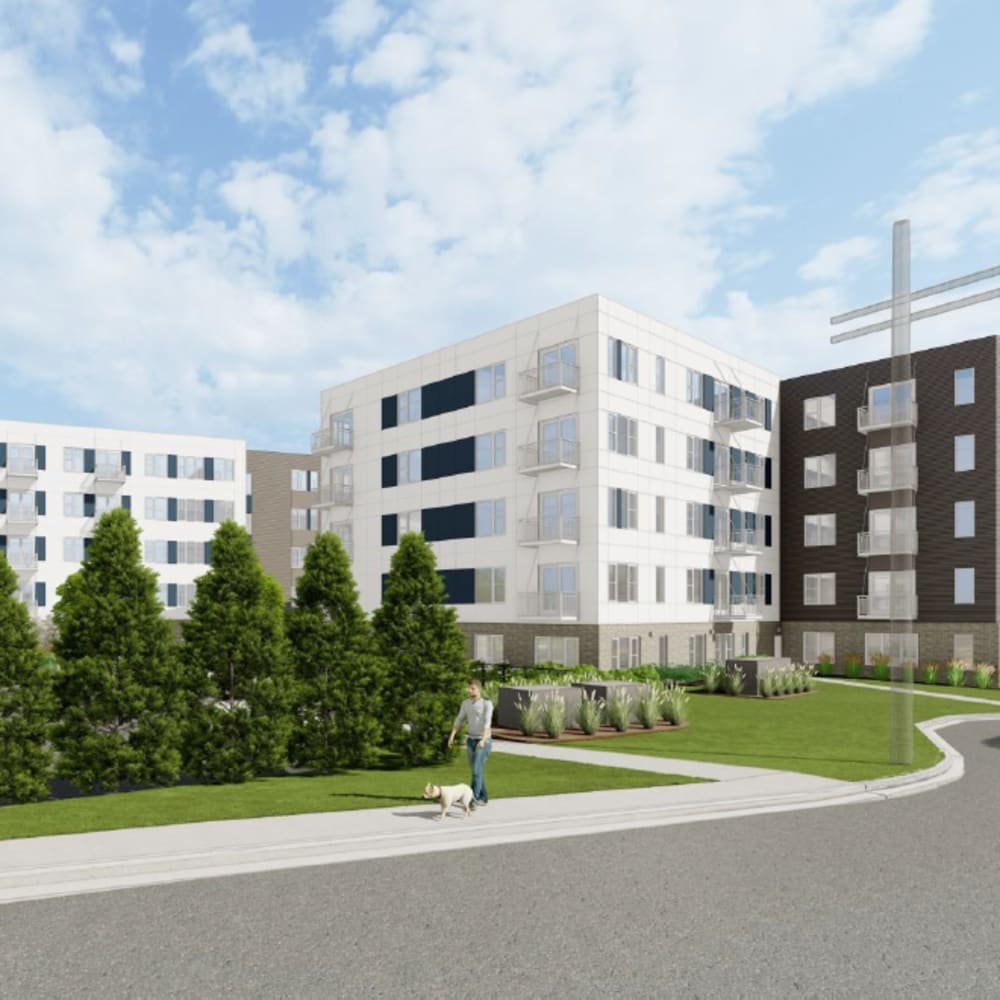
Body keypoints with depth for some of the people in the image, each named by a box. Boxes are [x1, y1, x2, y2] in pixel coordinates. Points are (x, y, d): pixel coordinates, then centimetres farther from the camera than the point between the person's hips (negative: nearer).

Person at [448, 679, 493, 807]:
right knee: (476, 770, 11)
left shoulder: (487, 703, -15)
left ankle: (472, 800, -13)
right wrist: (452, 736, -9)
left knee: (477, 770, -14)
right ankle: (483, 797, 25)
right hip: (471, 740, 6)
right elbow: (459, 720, 4)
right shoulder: (466, 703, 4)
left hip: (484, 741, -6)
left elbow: (487, 722, -25)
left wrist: (483, 740, -37)